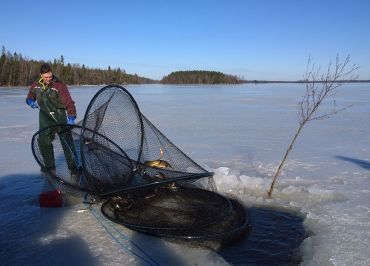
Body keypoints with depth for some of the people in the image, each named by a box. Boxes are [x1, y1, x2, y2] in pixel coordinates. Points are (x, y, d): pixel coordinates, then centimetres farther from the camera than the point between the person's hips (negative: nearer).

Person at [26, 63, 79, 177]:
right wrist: (31, 101, -3)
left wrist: (71, 117, -28)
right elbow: (30, 96, 21)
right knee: (43, 141, 5)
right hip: (45, 118, 5)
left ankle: (74, 167, -3)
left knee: (67, 141, -8)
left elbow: (69, 102, -18)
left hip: (60, 117, -5)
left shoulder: (59, 86, -14)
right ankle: (49, 166, 21)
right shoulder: (36, 85, 4)